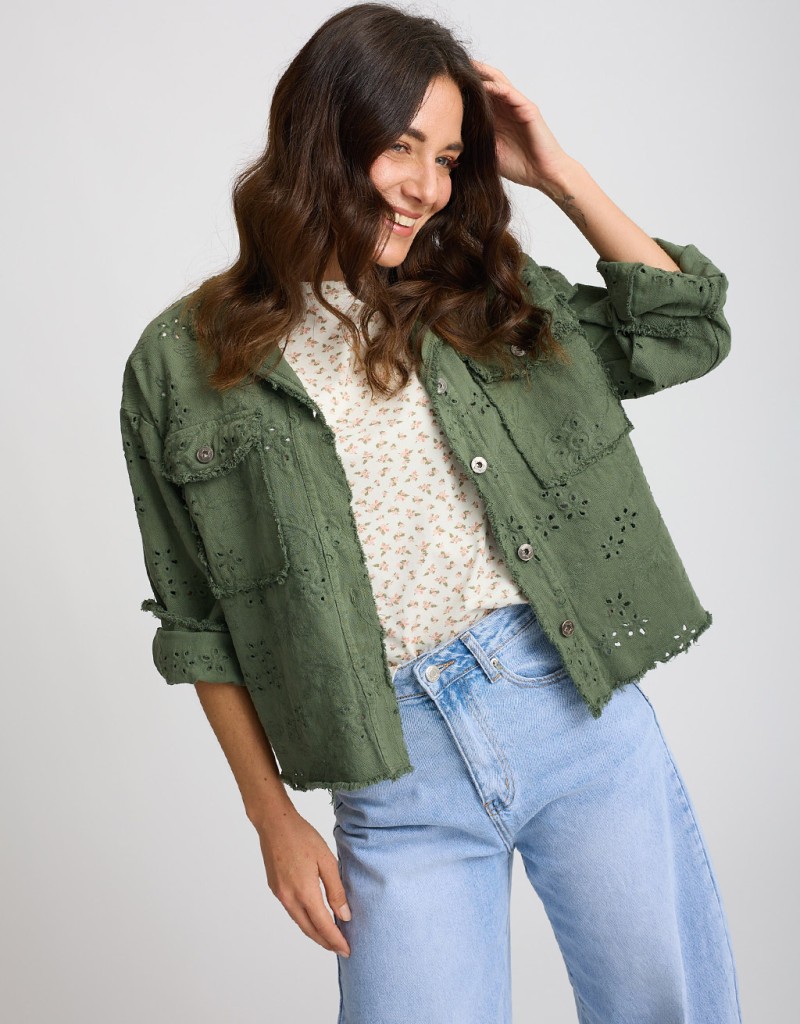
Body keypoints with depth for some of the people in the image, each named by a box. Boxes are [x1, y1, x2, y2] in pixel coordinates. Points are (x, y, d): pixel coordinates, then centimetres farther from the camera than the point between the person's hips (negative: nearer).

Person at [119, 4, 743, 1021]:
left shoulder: (489, 297, 8)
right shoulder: (182, 366, 0)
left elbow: (686, 333, 7)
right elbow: (199, 621, 3)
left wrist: (559, 174, 3)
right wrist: (273, 819, 3)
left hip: (579, 705, 3)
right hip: (397, 779, -2)